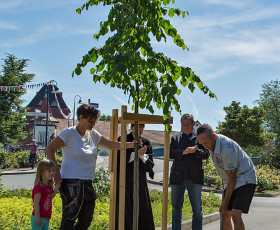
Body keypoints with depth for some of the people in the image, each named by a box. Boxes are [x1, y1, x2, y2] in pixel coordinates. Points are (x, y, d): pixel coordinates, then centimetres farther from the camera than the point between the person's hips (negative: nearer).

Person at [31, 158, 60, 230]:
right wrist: (37, 217, -23)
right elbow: (36, 203, -21)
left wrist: (57, 187, 19)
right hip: (39, 218, -9)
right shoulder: (39, 187, -19)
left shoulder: (49, 186, 9)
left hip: (46, 218, 9)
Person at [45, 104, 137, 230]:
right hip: (71, 183, -7)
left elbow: (111, 145, 17)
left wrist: (130, 144, 3)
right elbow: (49, 149, -6)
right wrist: (56, 171, -12)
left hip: (87, 183, 7)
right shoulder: (68, 133, -8)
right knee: (69, 219, -7)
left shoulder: (93, 134, 11)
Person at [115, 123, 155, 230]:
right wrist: (136, 153, -19)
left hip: (140, 181, 3)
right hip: (124, 180, -3)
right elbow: (118, 159, -12)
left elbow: (150, 164, 3)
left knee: (143, 208, 2)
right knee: (125, 209, -3)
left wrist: (142, 156, -16)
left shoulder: (146, 143, 7)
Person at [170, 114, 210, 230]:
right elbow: (171, 153, 0)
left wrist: (195, 151, -16)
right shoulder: (175, 138, 14)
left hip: (195, 177, -1)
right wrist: (183, 152, -15)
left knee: (197, 209, 2)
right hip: (178, 177, 1)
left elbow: (206, 154, 1)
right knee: (176, 208, 5)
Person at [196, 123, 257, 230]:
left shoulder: (227, 150, -30)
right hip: (229, 181, 8)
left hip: (244, 179, -8)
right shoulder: (212, 143, -2)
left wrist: (225, 202, -13)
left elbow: (232, 180, -21)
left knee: (235, 214, -23)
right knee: (225, 215, 2)